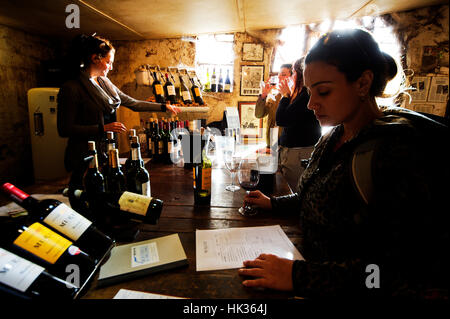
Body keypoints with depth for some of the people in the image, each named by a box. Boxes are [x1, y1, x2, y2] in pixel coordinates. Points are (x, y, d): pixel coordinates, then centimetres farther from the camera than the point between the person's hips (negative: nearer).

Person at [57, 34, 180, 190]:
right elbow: (65, 129, -15)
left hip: (107, 154, 7)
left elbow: (132, 103, 18)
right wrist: (103, 128, -19)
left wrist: (164, 107, 18)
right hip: (84, 160, -7)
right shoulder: (71, 88, -11)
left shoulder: (105, 83, 12)